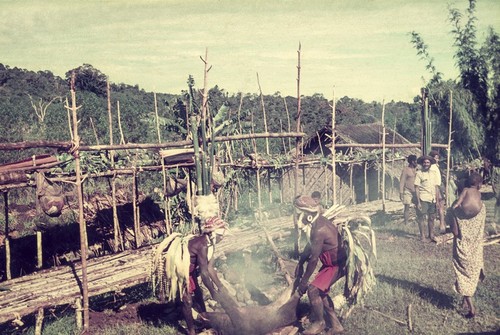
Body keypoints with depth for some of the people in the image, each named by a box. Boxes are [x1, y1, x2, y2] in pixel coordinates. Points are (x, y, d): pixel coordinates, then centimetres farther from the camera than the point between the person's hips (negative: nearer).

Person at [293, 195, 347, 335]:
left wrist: (303, 281, -16)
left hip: (337, 265, -10)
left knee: (313, 290, -12)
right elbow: (310, 245, 15)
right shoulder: (318, 222, 1)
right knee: (320, 290, 17)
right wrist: (300, 263, 16)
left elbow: (314, 259, -25)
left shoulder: (318, 230, -30)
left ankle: (319, 323, 10)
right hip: (332, 261, 10)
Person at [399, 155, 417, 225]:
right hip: (407, 192, -5)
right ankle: (406, 223, 3)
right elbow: (402, 182, -6)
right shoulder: (405, 169, -5)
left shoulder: (417, 169, 11)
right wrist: (401, 193, -11)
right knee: (407, 208, -3)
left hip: (416, 191, 5)